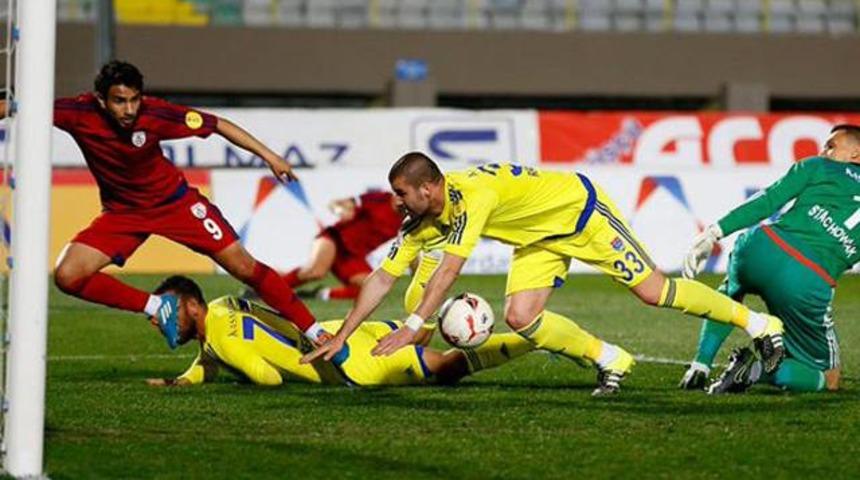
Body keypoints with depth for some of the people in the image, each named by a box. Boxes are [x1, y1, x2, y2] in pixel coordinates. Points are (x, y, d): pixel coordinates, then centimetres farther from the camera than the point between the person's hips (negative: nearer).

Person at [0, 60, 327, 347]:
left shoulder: (154, 114, -27)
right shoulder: (79, 113, -25)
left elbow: (217, 125, -15)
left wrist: (268, 156, -14)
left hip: (174, 201, -2)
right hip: (122, 212, 2)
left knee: (244, 268, -6)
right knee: (67, 276, -18)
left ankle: (314, 332, 9)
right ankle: (156, 307, -2)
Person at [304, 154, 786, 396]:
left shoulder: (472, 193, -35)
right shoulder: (422, 221, -9)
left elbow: (451, 268, -42)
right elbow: (382, 279, -7)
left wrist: (413, 326, -43)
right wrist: (340, 338, -12)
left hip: (581, 207, -7)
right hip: (541, 238, 8)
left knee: (652, 290, -9)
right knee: (521, 318, -11)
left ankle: (757, 323, 5)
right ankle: (611, 361, 7)